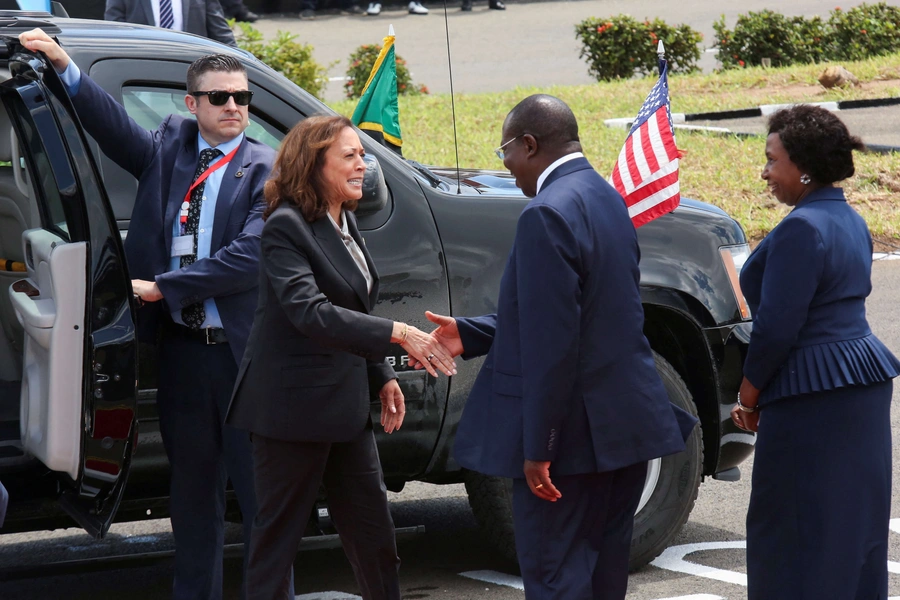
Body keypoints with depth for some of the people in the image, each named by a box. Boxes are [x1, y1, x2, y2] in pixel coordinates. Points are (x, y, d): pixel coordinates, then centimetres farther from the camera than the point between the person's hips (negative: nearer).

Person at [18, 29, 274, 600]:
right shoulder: (169, 146, 9)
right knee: (193, 488, 13)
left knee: (259, 488, 2)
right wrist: (62, 62, -17)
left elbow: (251, 256, -16)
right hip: (182, 348, 4)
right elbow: (113, 124, -5)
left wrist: (163, 288, -15)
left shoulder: (266, 168, -5)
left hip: (241, 351, -4)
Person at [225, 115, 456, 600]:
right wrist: (397, 334, -33)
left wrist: (382, 377, 13)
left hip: (344, 405, 8)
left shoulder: (345, 224, 12)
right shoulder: (286, 227, -15)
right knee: (278, 534, 1)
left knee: (373, 532, 13)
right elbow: (310, 312, -27)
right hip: (294, 408, -8)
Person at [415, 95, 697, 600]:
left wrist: (537, 448, -20)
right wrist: (468, 335, 18)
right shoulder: (606, 199, 12)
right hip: (625, 423, 10)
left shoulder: (548, 214, -19)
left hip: (574, 430, -9)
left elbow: (551, 343, -23)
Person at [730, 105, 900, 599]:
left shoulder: (802, 228, -18)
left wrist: (750, 392, -5)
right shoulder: (849, 220, 12)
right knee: (856, 521, 14)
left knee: (795, 528, -2)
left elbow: (778, 325, -20)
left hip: (813, 397, -10)